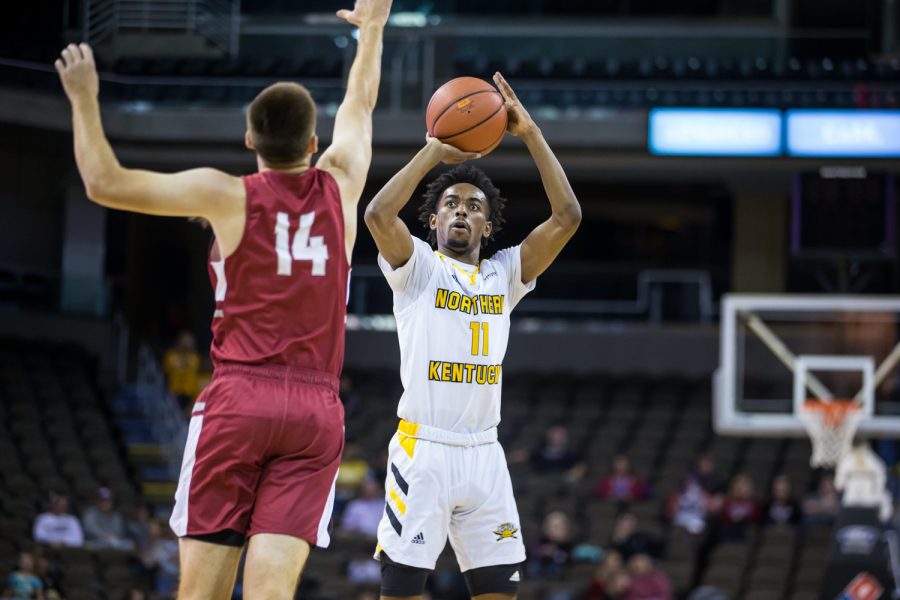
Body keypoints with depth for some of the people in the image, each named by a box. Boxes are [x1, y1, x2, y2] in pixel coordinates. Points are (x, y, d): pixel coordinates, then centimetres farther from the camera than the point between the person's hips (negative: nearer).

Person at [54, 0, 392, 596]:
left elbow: (105, 182, 0)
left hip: (238, 398, -2)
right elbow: (361, 102, 27)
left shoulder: (228, 195, -1)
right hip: (317, 408, 2)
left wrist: (84, 100, 13)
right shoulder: (340, 186, 7)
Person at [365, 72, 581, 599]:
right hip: (423, 451, -4)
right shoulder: (417, 267, 4)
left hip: (484, 455, 4)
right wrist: (435, 151, -10)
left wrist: (531, 134, 0)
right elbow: (378, 213, -16)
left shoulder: (505, 274, 14)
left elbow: (567, 218, 3)